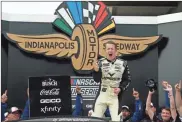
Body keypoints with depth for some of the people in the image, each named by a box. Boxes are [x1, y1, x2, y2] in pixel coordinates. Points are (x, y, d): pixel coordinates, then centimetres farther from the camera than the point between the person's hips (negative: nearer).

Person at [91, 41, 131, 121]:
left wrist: (120, 88, -12)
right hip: (102, 95, 1)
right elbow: (97, 80, -4)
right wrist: (96, 71, -23)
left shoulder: (122, 63, -1)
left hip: (115, 96, -1)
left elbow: (127, 80, 5)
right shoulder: (100, 62, 1)